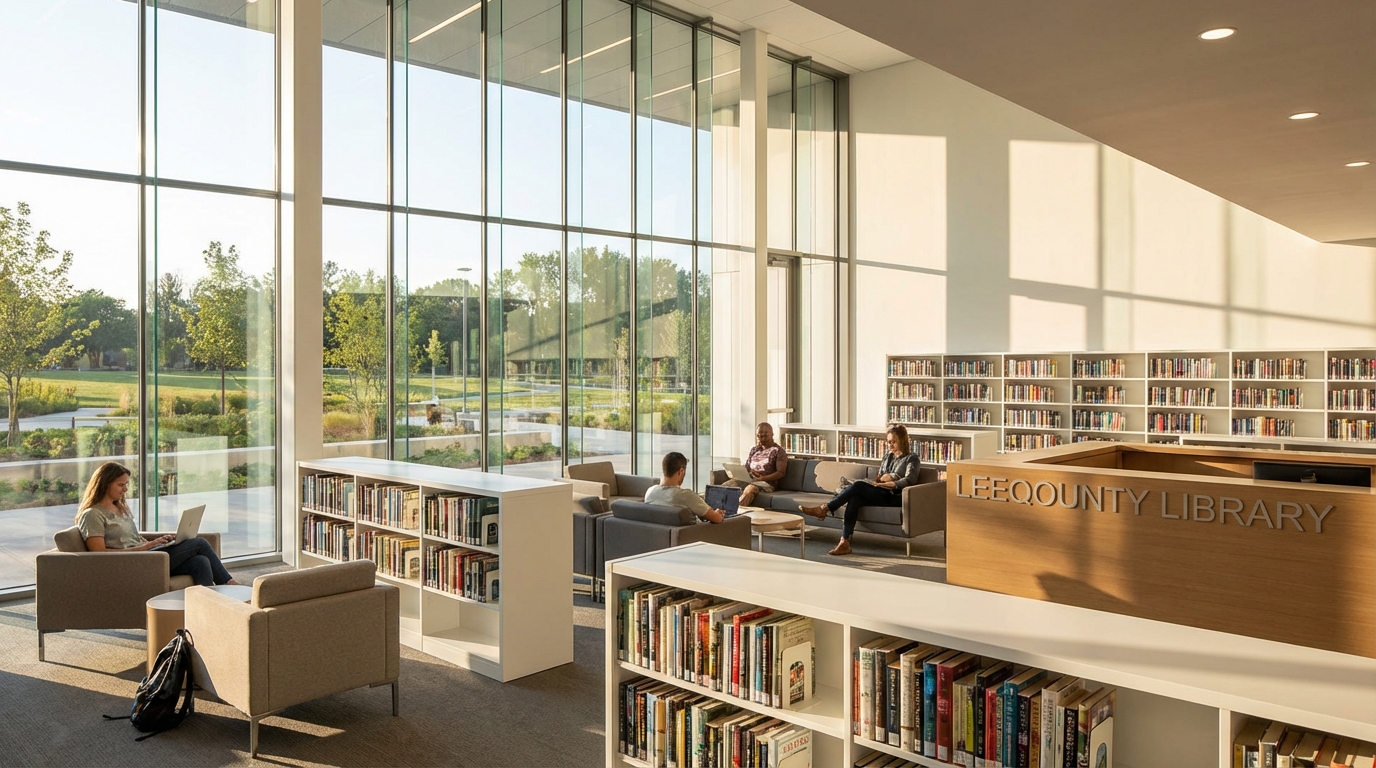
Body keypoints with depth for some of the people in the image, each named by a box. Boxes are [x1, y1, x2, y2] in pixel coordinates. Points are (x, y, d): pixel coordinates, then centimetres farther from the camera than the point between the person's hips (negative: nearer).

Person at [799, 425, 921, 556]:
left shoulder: (912, 458, 4)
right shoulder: (887, 455, 24)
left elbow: (910, 480, -12)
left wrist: (892, 484, -25)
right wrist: (880, 479, 3)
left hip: (895, 498, -6)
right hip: (881, 495, 6)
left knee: (858, 485, -28)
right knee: (855, 498, -28)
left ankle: (825, 508, -23)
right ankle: (845, 543, -36)